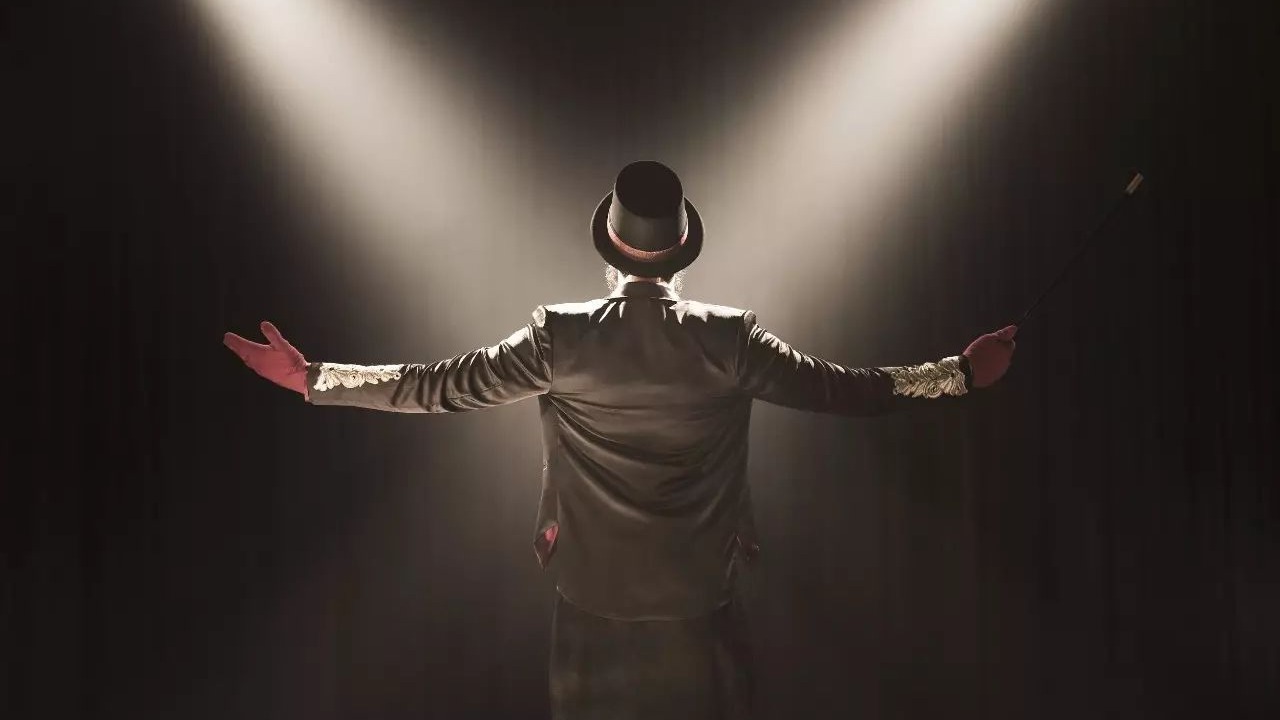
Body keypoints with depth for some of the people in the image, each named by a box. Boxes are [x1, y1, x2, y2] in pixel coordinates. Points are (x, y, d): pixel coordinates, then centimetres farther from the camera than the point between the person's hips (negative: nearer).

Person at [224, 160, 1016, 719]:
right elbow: (839, 387, -7)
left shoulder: (562, 337, -13)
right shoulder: (730, 339, -13)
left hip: (595, 596, 0)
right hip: (700, 598, 0)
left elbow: (439, 384, -9)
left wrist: (311, 377, 2)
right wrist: (962, 372, 6)